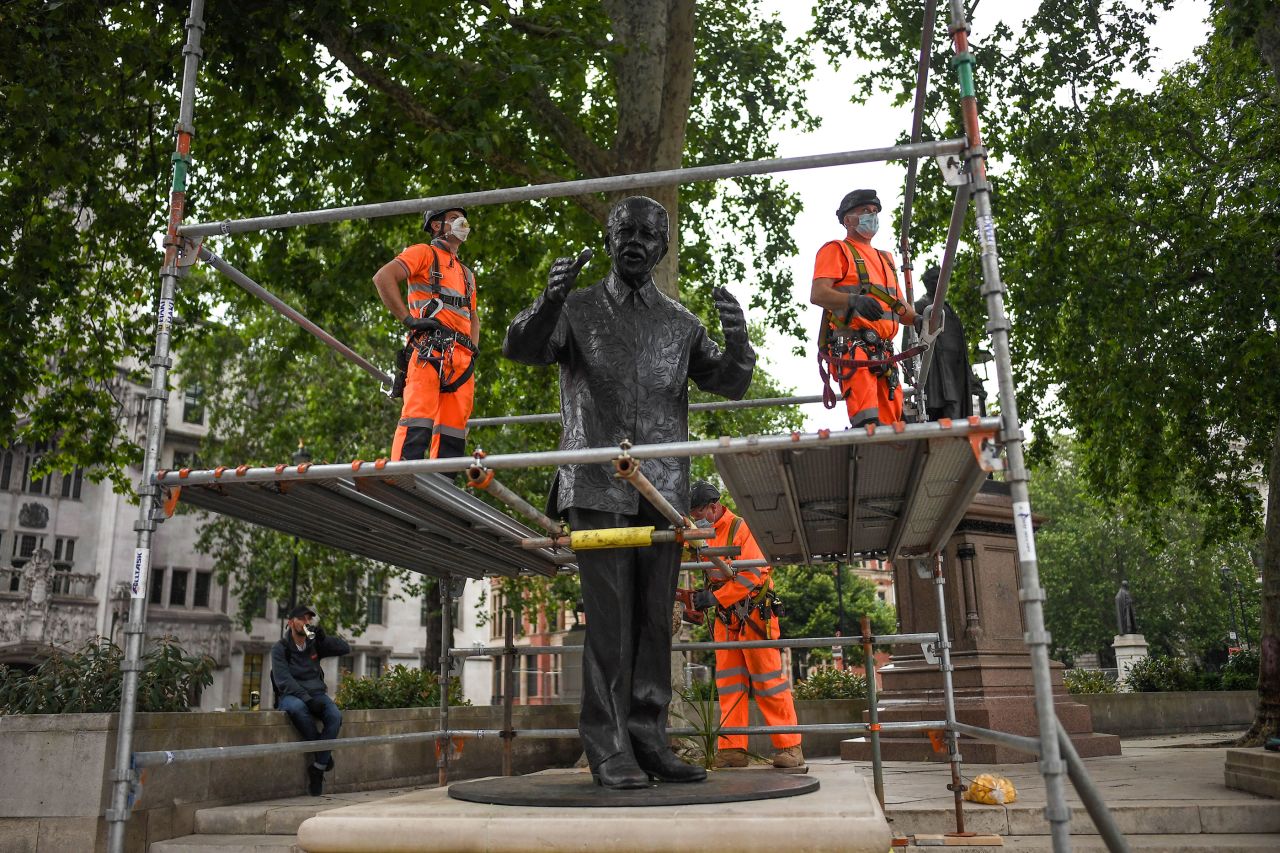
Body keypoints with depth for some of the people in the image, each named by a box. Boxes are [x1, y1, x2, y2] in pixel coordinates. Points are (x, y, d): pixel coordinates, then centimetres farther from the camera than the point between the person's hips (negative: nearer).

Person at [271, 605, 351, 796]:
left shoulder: (315, 644, 10)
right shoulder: (280, 649, -2)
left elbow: (345, 649, 6)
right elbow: (284, 681, -13)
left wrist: (323, 638, -11)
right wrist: (307, 698, -26)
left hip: (316, 693, 3)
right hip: (290, 696, -3)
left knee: (335, 716, -27)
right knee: (297, 708, -39)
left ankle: (317, 767, -20)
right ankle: (321, 754, -20)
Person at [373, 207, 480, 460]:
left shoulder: (467, 274, 32)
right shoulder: (424, 253, 10)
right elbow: (383, 277, -5)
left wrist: (473, 349, 18)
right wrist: (408, 319, -12)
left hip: (461, 358, 7)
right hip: (428, 350, -7)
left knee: (453, 430, 0)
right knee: (418, 422, -19)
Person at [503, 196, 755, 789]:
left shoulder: (679, 322, 16)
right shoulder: (579, 309, 9)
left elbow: (731, 384, 15)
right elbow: (520, 349, -2)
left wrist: (737, 337, -7)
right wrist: (548, 301, -22)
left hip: (663, 488, 3)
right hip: (599, 485, -3)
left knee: (655, 617, 4)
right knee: (609, 617, -5)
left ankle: (649, 740, 12)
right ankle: (608, 748, 1)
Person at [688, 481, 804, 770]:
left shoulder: (740, 528, -11)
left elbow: (753, 574, -20)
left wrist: (714, 597, -22)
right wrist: (700, 596, -3)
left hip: (753, 615, -7)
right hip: (725, 619, 7)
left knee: (768, 681, -4)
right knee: (729, 684, 4)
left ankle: (789, 747, 2)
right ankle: (732, 749, 7)